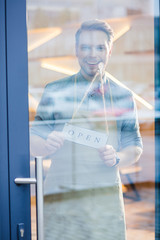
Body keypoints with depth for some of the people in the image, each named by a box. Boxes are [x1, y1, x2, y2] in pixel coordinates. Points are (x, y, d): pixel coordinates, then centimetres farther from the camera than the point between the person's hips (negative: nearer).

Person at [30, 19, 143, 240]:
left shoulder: (123, 97, 8)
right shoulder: (55, 91, 3)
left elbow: (135, 147, 11)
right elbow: (34, 144, 5)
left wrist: (116, 159, -10)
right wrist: (48, 145, -17)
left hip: (107, 199, 2)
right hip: (62, 197, -1)